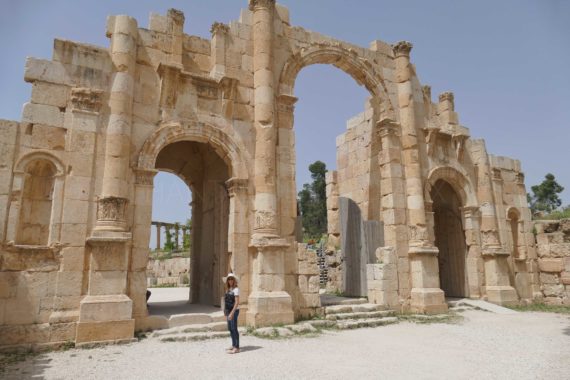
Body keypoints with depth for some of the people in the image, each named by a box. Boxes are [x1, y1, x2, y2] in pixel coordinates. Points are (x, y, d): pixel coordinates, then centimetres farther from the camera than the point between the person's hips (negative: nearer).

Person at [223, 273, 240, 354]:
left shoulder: (236, 289, -14)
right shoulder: (228, 289, 10)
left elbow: (237, 302, -18)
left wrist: (232, 313, -22)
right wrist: (225, 311, 11)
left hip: (234, 310, -8)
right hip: (229, 310, 8)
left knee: (234, 329, -4)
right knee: (230, 329, 14)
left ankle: (236, 348, 2)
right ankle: (233, 345, 26)